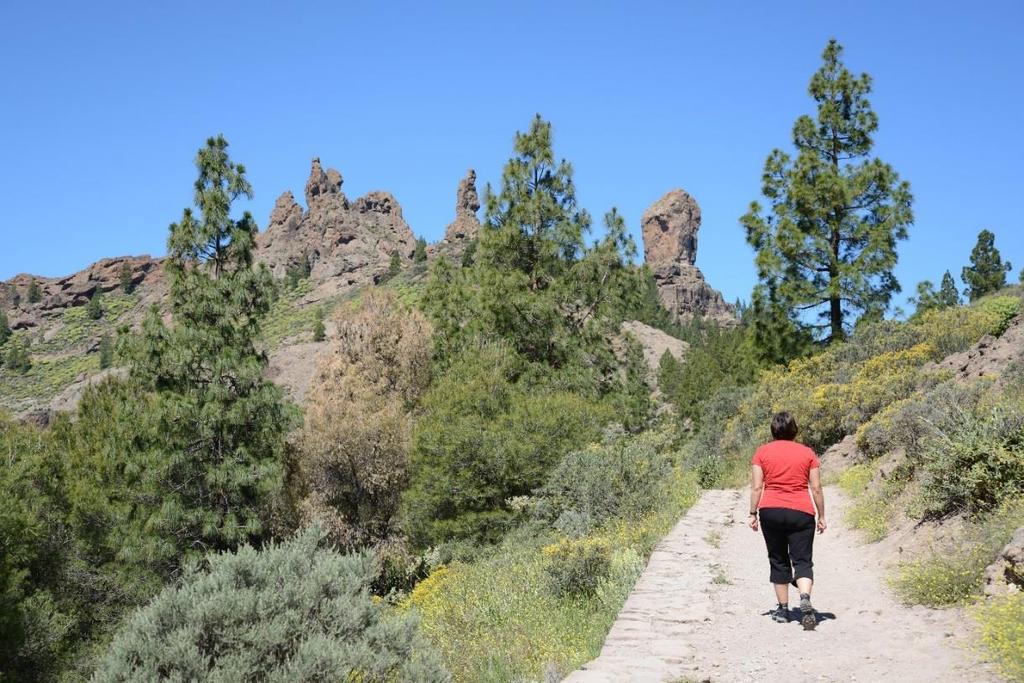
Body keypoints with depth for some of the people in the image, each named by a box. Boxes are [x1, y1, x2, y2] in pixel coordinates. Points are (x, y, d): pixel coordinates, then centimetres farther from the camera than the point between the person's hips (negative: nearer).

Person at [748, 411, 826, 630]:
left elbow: (756, 487, 0)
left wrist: (753, 514, 6)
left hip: (770, 512, 1)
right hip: (801, 513, 0)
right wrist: (821, 516, 12)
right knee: (802, 561, -1)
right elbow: (816, 488, 4)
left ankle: (783, 609, 16)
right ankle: (805, 600, -25)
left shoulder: (762, 452, 4)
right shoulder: (807, 453, 6)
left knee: (778, 561, 12)